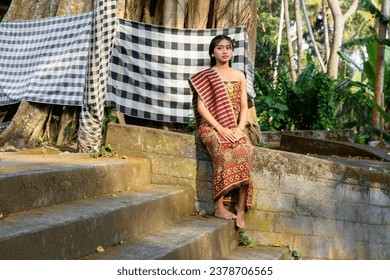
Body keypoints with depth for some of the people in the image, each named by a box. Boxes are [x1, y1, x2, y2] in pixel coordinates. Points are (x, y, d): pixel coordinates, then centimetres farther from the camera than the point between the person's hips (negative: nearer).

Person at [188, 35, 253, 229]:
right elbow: (201, 106, -2)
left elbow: (244, 107, 12)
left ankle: (241, 208, -29)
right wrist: (220, 128, -14)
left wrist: (239, 129, -7)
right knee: (225, 152, -35)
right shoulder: (204, 77, 7)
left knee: (244, 151, -30)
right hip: (211, 126, -3)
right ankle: (219, 206, -31)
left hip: (234, 128, 3)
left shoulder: (239, 76, 17)